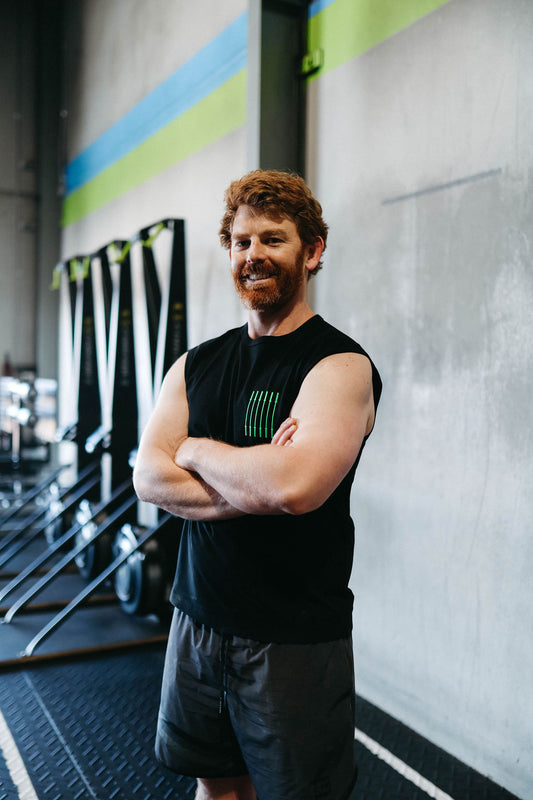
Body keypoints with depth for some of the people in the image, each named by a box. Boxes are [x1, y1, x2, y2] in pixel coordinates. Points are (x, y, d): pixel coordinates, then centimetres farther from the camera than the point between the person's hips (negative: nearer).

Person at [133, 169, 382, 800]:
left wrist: (196, 449, -13)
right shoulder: (197, 364, 5)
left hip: (295, 639, -5)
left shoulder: (340, 365, -14)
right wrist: (253, 490, -19)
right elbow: (149, 478, -4)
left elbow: (294, 485, -30)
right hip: (197, 622, 6)